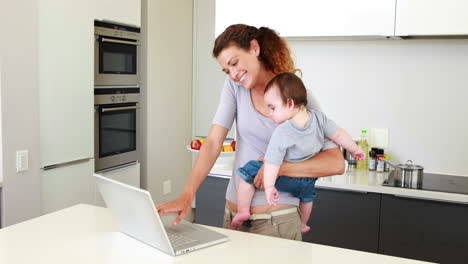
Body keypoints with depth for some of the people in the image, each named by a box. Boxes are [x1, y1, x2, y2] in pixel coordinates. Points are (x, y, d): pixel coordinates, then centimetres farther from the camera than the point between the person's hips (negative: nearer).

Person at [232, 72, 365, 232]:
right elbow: (338, 135, -8)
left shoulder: (281, 132, -31)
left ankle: (242, 211, 9)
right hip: (308, 180, 5)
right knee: (307, 195, 37)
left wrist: (269, 186, -24)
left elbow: (272, 163, -30)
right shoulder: (319, 118, -18)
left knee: (249, 171, 7)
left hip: (286, 179, -5)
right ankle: (302, 225, 56)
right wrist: (355, 150, 7)